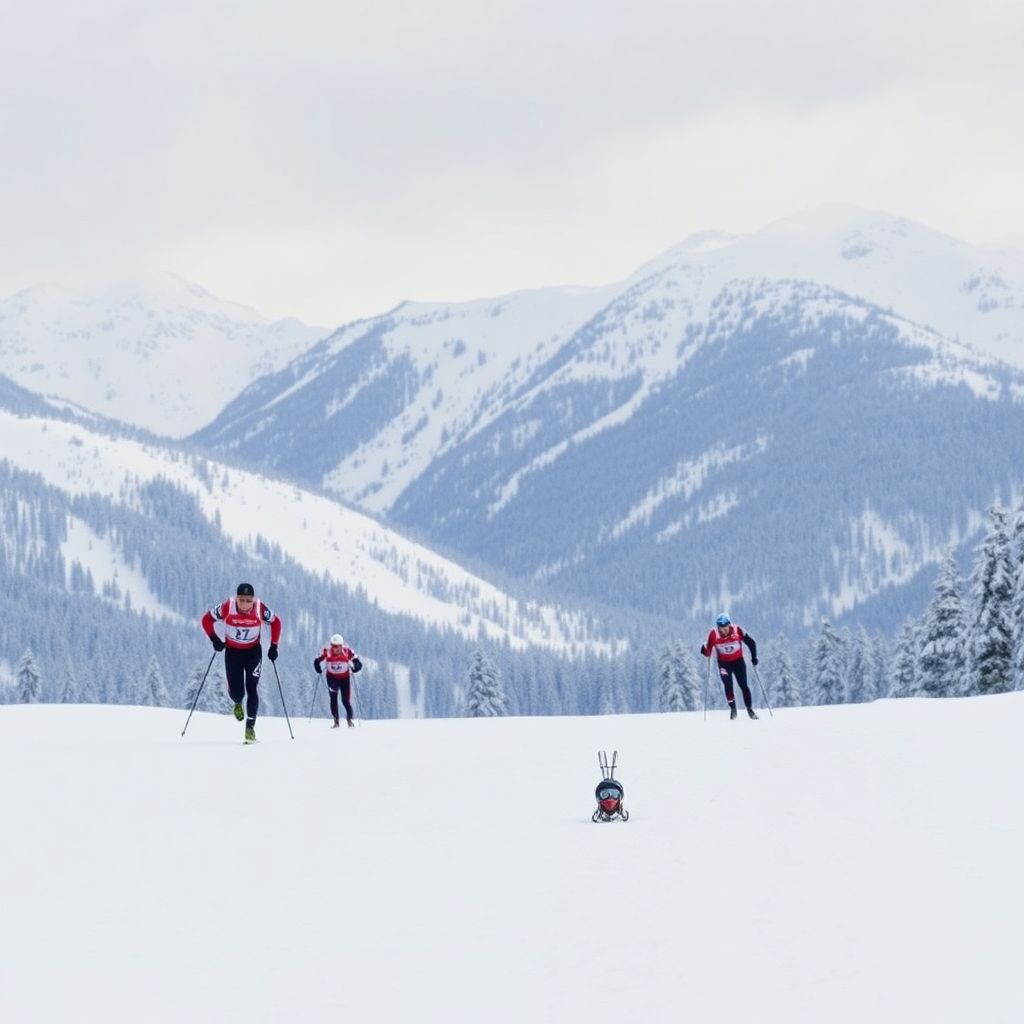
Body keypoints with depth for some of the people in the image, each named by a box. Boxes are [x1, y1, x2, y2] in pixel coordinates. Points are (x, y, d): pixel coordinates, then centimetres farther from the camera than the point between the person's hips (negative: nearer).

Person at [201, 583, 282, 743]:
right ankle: (238, 702, 38)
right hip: (232, 653, 0)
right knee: (236, 692, -2)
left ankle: (250, 727, -4)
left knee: (251, 688, -13)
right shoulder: (227, 608, -24)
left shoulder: (260, 609, -21)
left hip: (253, 652, 0)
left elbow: (276, 622, -2)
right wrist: (214, 639, -19)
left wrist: (273, 646, -5)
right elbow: (207, 619, -9)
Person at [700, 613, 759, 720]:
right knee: (728, 685, -17)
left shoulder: (737, 630, -19)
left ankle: (750, 709, 13)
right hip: (723, 663, 0)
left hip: (738, 661, 0)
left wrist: (754, 656, -10)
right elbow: (708, 650, -9)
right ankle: (732, 709, -6)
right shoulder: (714, 634, -18)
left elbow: (750, 642, -8)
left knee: (743, 685, 0)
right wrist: (705, 651, -31)